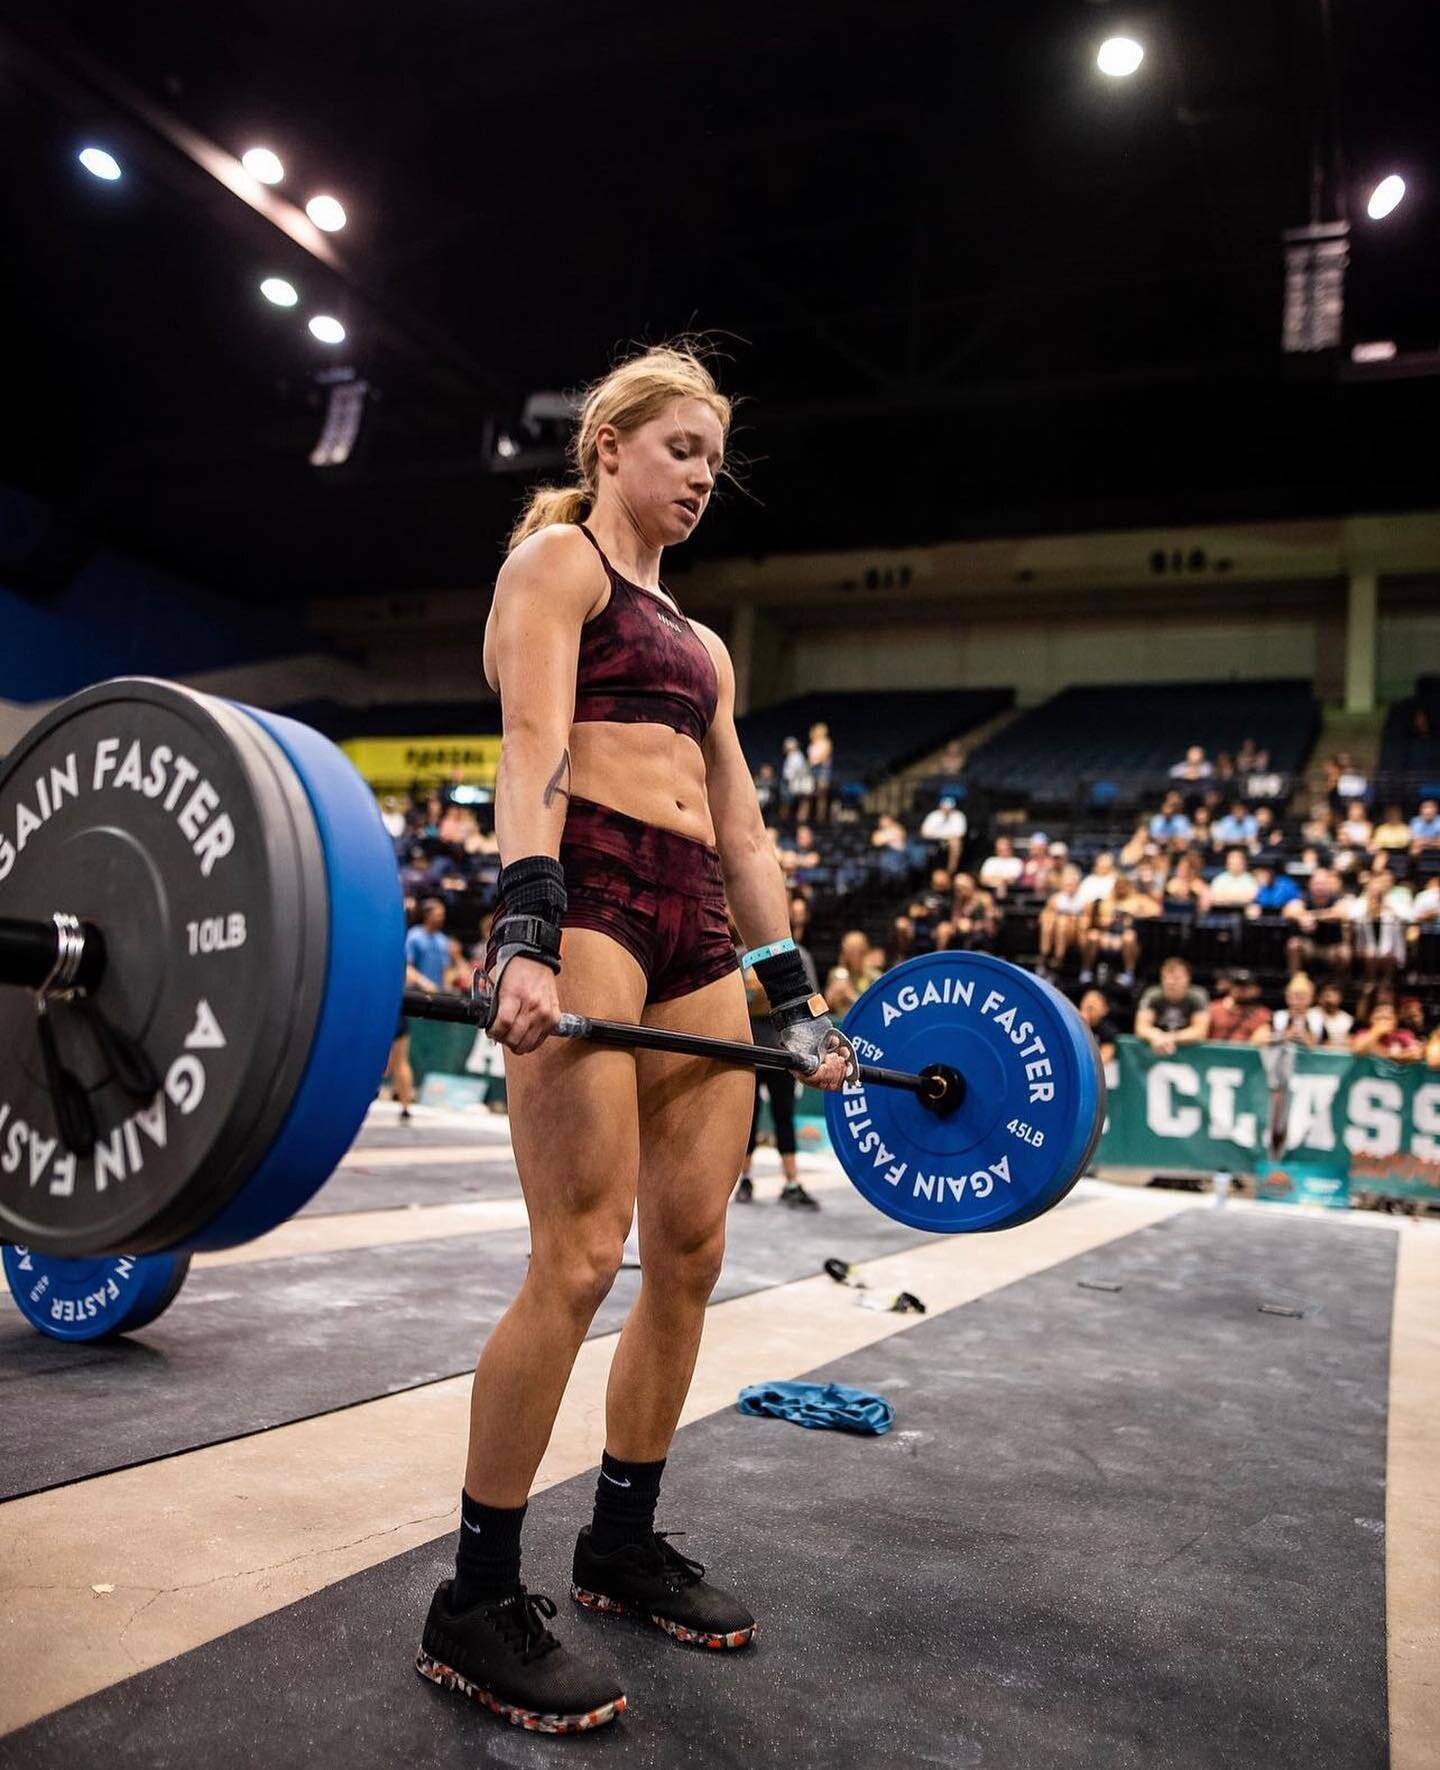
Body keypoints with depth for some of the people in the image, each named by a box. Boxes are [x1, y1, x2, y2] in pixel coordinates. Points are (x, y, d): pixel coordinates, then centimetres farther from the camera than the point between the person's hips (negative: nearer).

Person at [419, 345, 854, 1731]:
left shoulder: (699, 641, 27)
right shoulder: (556, 559, 6)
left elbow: (741, 832, 23)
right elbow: (534, 750, -11)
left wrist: (796, 1002, 17)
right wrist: (523, 937, -25)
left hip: (698, 935, 8)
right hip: (588, 901, -8)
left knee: (690, 1257, 6)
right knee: (579, 1260, -12)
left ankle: (623, 1543, 24)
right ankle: (475, 1608, 3)